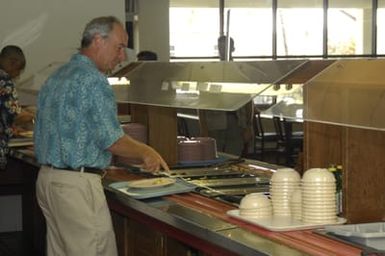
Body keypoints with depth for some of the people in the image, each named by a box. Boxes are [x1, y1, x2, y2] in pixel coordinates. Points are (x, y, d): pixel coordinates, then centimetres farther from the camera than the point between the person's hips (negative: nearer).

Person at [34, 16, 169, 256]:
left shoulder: (56, 77, 15)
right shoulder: (93, 80, -14)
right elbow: (111, 139, -17)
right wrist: (146, 152, -1)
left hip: (46, 178, 10)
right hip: (76, 183, -10)